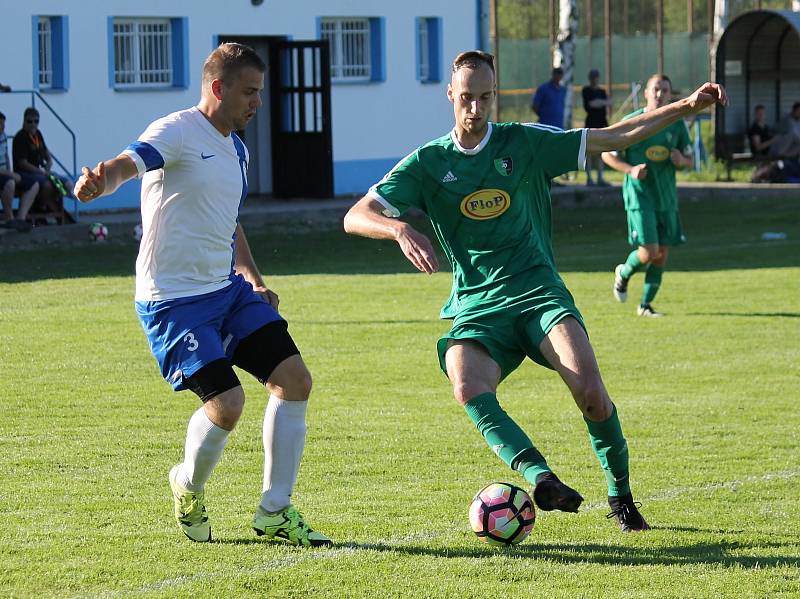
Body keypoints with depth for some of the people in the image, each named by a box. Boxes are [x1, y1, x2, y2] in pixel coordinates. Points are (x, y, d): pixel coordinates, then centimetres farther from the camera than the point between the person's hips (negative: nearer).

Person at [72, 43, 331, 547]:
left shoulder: (236, 150, 14)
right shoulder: (179, 132, -13)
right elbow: (130, 162, -32)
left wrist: (254, 278, 16)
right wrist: (100, 180, -56)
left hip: (228, 288, 9)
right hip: (174, 298, -8)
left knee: (294, 380, -2)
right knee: (226, 401, -18)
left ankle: (275, 512, 8)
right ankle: (189, 489, 14)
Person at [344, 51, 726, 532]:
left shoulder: (524, 144, 7)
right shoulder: (428, 163, 6)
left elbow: (614, 137, 10)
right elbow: (356, 217, -2)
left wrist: (687, 106, 2)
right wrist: (401, 230, -24)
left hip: (538, 293, 0)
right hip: (476, 309, 0)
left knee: (590, 390, -24)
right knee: (469, 389, -33)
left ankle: (622, 496, -4)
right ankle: (540, 477, -44)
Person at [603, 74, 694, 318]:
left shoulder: (677, 123, 5)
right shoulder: (632, 122, -6)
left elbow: (689, 159, 14)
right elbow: (607, 154, 0)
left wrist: (681, 161, -11)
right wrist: (630, 170, -17)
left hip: (667, 197, 5)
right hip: (639, 195, -5)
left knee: (662, 253, 4)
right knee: (649, 252, -13)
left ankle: (645, 304, 18)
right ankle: (624, 273, 20)